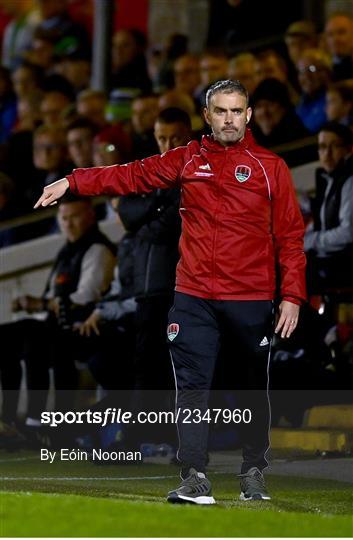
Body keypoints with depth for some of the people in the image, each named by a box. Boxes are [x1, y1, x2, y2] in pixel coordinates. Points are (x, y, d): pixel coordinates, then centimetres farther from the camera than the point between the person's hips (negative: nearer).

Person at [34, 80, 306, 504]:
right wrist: (73, 183, -2)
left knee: (255, 389, 8)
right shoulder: (187, 160, 9)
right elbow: (133, 175, 8)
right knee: (192, 387, -6)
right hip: (194, 297, 1)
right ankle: (195, 478, -8)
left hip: (252, 300, -1)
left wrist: (292, 295, -4)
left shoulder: (270, 167, 3)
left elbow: (290, 235, 2)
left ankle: (253, 474, 21)